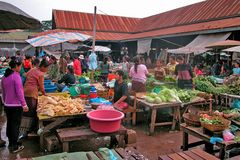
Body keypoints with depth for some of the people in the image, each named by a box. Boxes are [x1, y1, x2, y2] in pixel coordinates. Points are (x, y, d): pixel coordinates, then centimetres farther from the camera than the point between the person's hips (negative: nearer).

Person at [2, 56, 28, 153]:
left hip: (7, 105, 7)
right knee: (15, 125, 3)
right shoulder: (16, 76, -17)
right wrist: (24, 104, -17)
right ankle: (14, 146, 12)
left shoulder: (4, 76, 6)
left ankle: (11, 143, 31)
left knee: (9, 124, 17)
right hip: (16, 105, -7)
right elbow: (19, 92, -21)